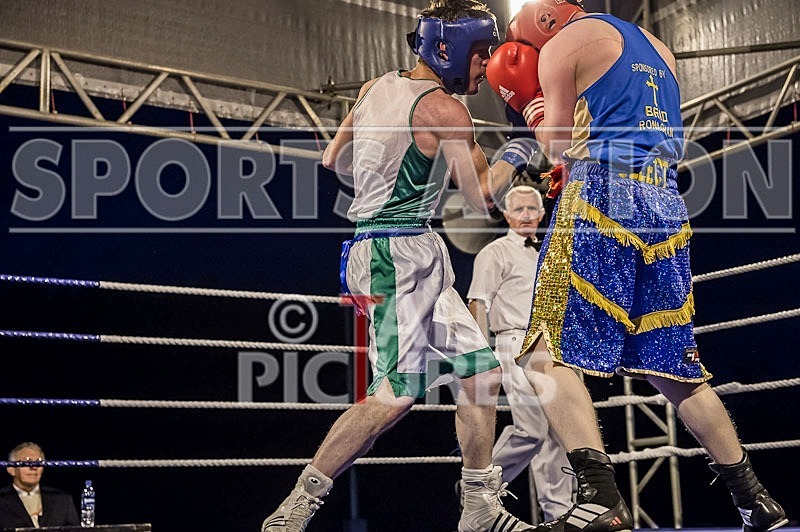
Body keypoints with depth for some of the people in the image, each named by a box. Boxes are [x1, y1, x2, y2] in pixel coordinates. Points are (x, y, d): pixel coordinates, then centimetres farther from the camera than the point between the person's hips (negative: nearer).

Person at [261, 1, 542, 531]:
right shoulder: (444, 108, -12)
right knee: (394, 394, -14)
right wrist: (522, 146, 7)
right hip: (400, 252, -10)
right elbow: (483, 195, -6)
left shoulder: (376, 88, 12)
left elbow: (334, 159, 21)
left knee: (481, 370, 10)